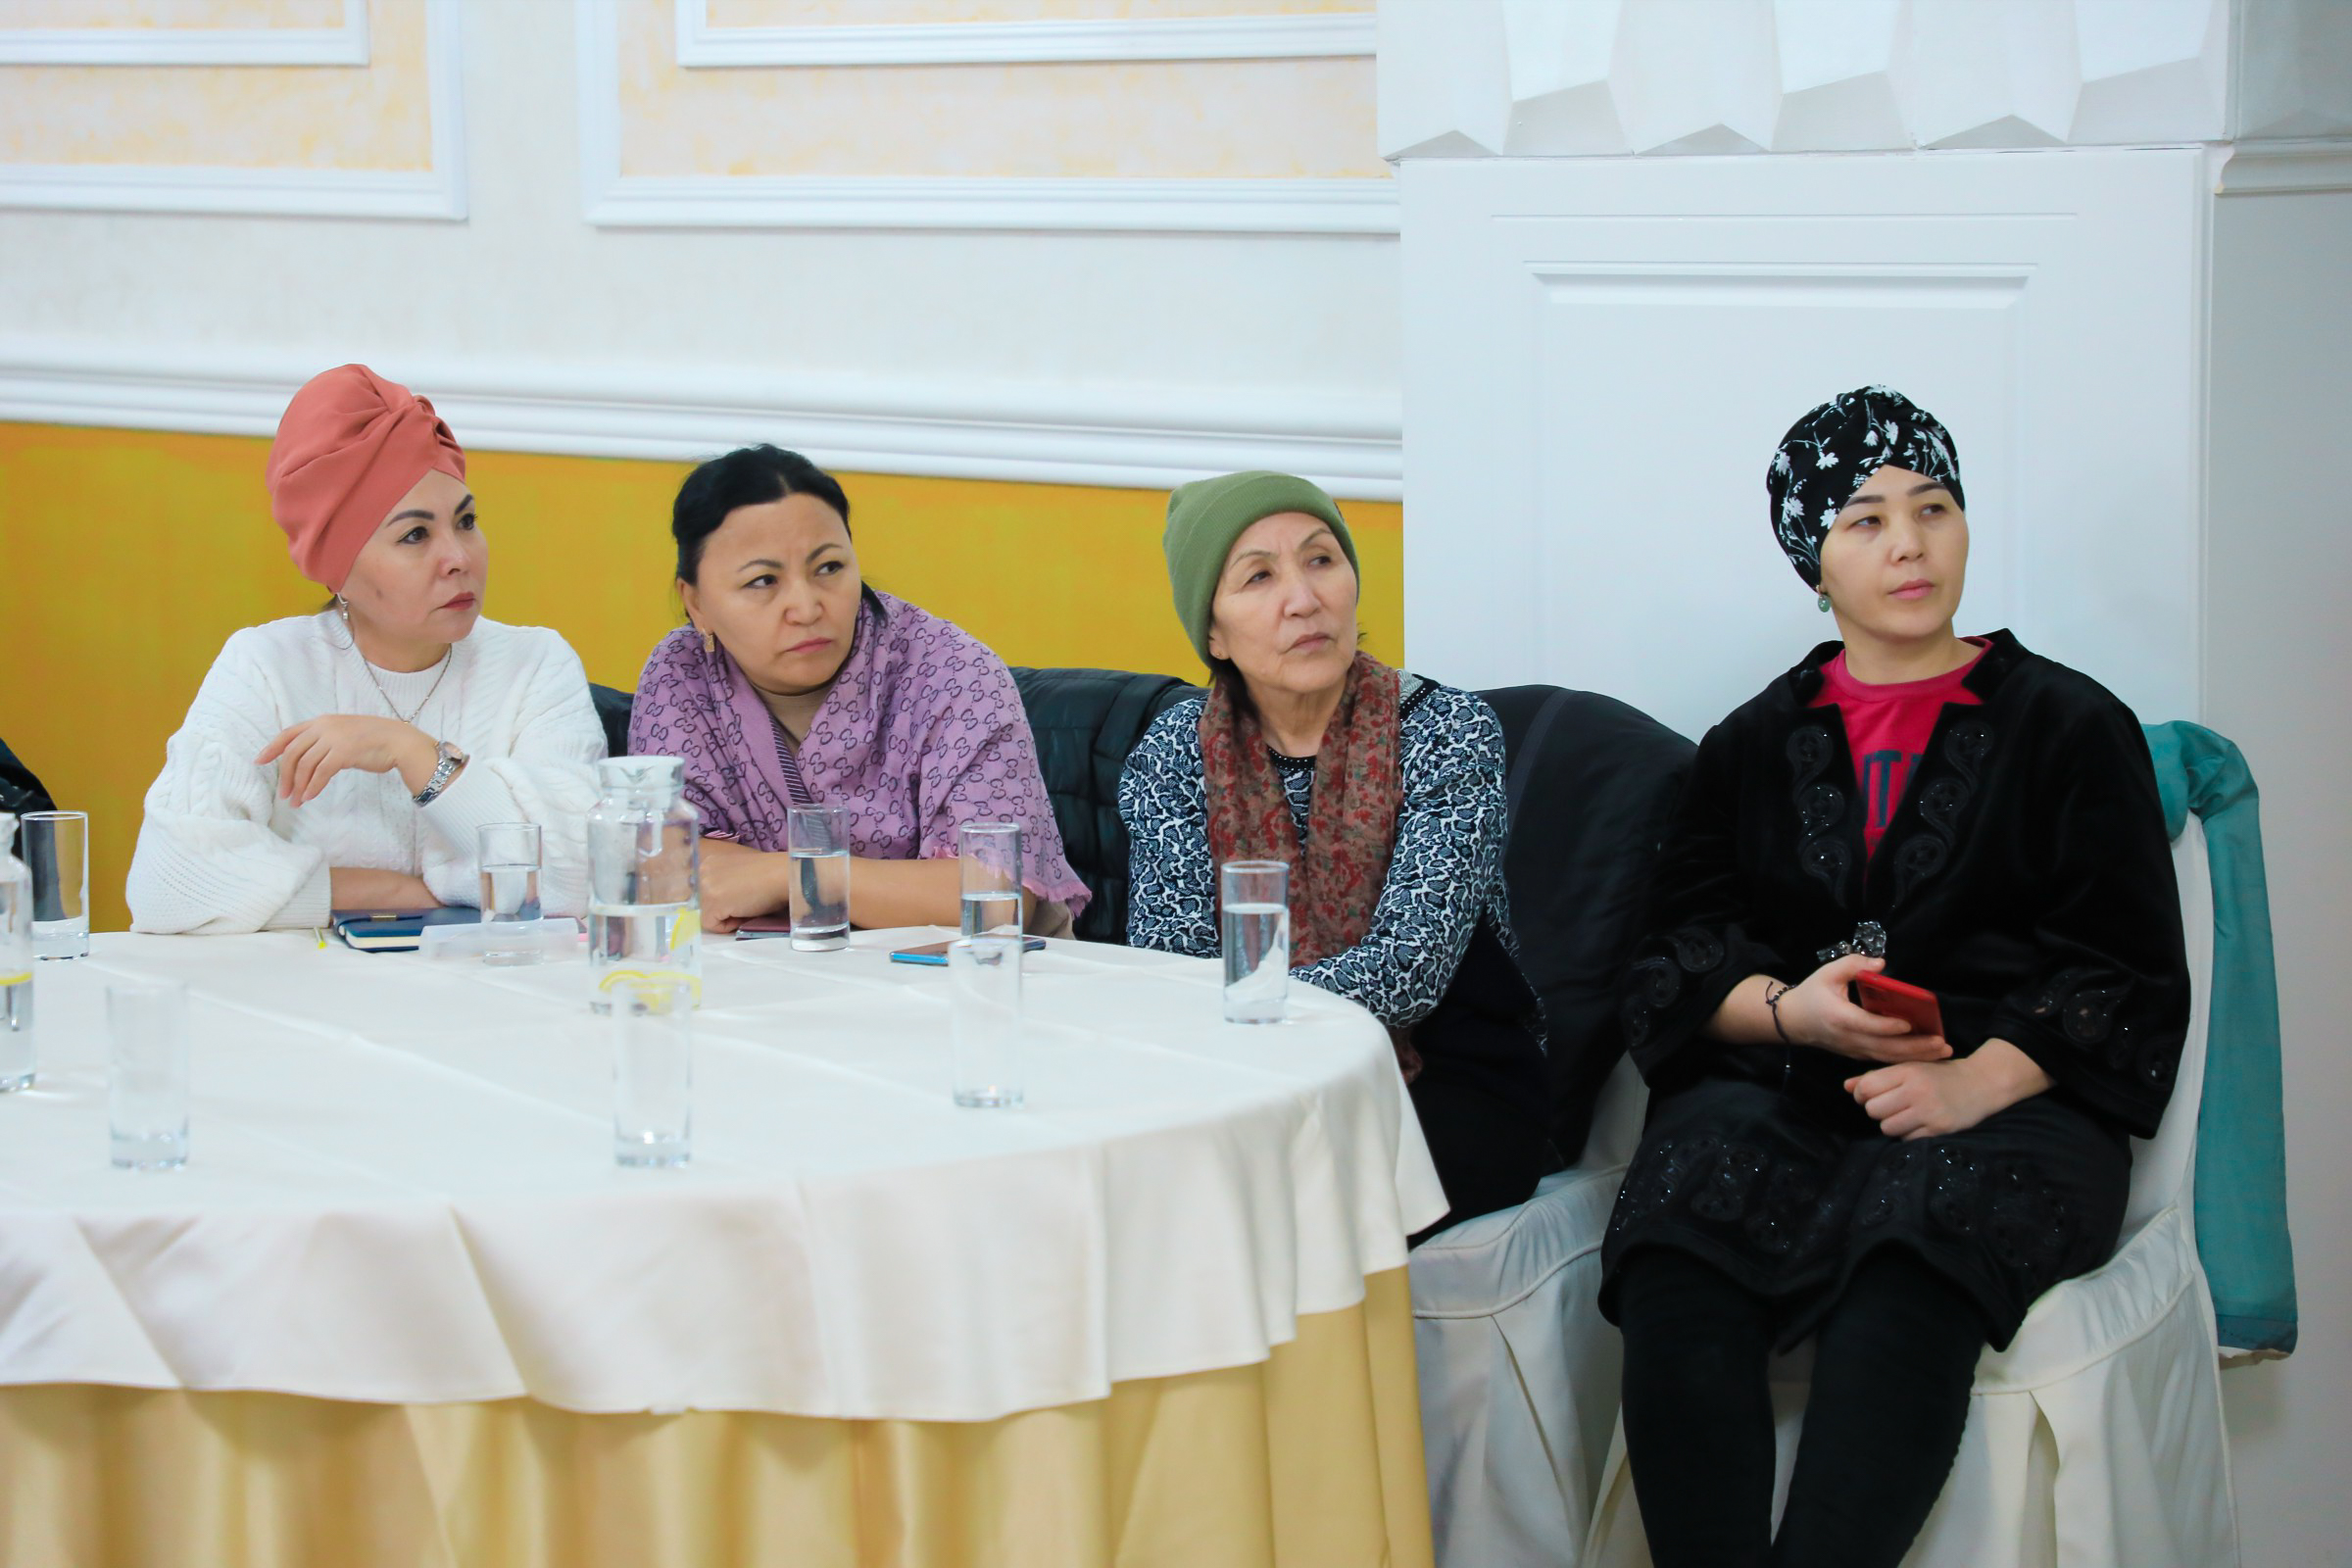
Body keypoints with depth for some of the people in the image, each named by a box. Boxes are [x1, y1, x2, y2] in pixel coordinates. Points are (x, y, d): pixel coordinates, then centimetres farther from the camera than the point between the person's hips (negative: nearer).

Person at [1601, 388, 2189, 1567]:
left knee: (1911, 1273, -38)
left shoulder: (2070, 726, 13)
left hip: (2007, 1103, -2)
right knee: (1675, 1264, -32)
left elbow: (2131, 977, 4)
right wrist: (1789, 1011, -8)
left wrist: (1979, 1080, -13)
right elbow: (1677, 959, 14)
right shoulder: (1755, 745, 23)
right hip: (1780, 1091, 2)